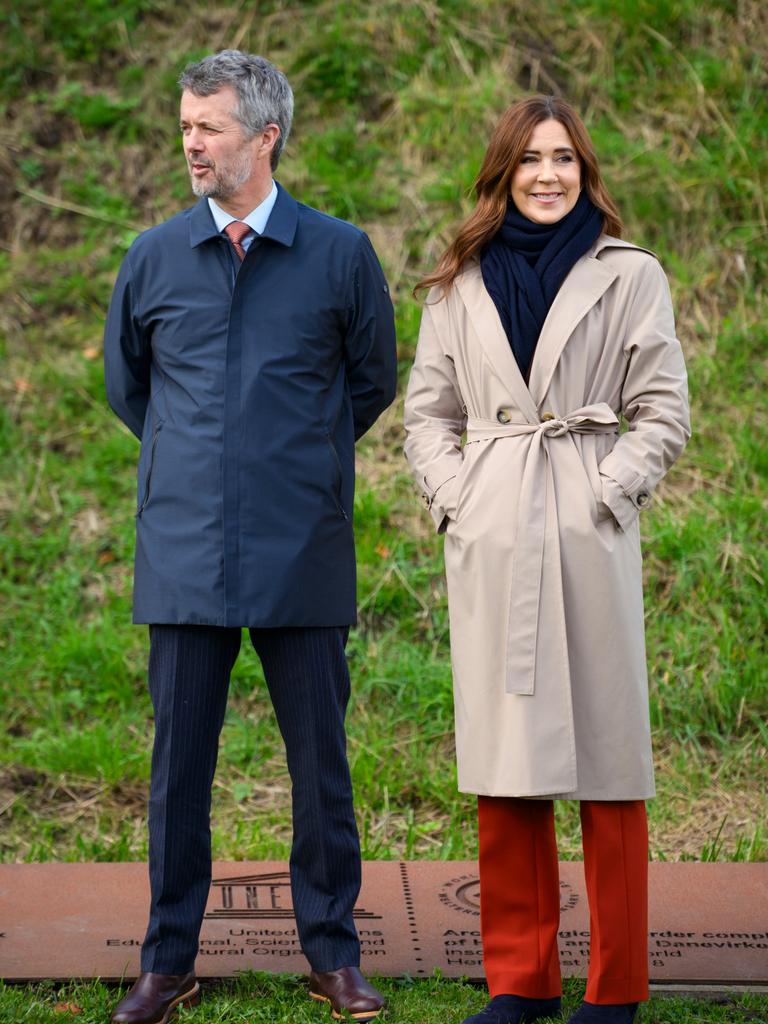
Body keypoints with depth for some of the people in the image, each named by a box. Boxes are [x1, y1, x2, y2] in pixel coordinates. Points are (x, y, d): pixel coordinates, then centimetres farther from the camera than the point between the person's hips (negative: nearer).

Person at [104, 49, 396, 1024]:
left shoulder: (340, 255, 1)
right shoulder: (153, 259, 6)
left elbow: (373, 378, 15)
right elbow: (124, 382, 21)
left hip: (302, 552, -1)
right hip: (184, 550, 1)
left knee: (320, 759, 4)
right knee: (178, 759, 5)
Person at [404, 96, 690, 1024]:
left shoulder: (630, 277, 4)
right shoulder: (460, 286, 11)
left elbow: (664, 411, 2)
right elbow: (427, 411, 14)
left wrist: (606, 493, -8)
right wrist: (454, 498, 0)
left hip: (587, 533, -2)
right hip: (492, 542, 3)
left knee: (605, 755, 0)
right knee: (504, 763, 6)